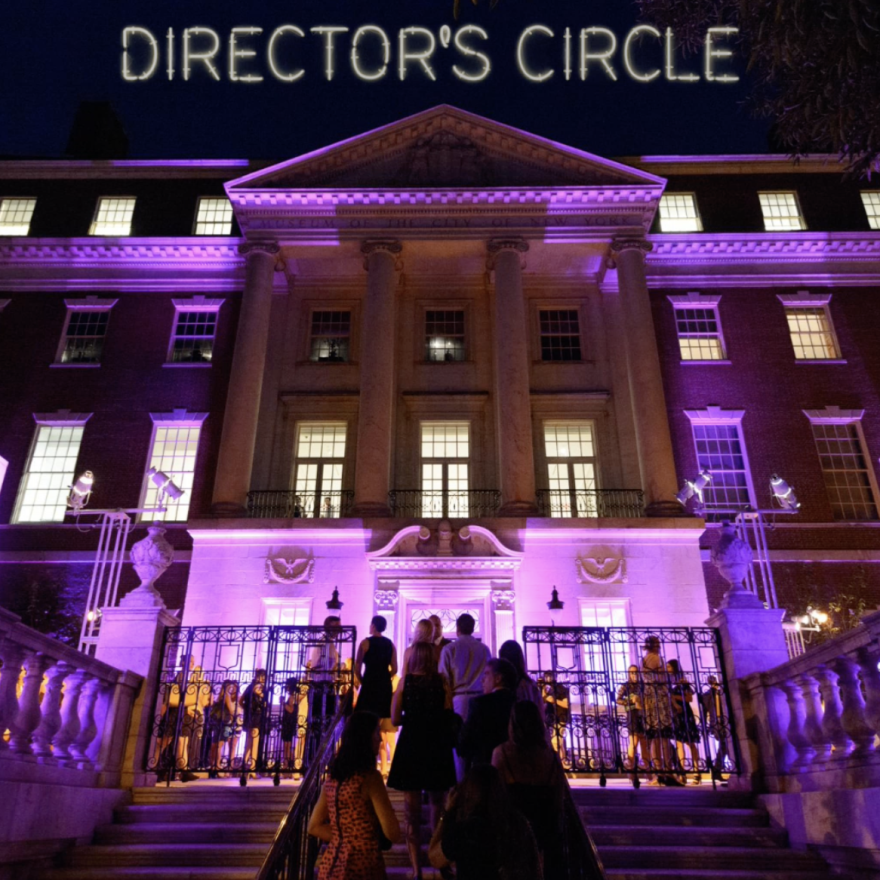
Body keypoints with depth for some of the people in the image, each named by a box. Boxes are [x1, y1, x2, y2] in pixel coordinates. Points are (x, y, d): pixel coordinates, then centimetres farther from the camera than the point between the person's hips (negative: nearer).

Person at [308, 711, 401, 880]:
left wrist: (346, 838, 8)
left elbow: (315, 827, 11)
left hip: (331, 866, 6)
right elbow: (393, 834, -16)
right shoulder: (370, 777, -17)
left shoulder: (333, 777, 4)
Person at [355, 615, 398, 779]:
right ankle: (383, 767, 10)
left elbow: (357, 667, -9)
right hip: (385, 687, 4)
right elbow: (394, 669, 4)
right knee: (383, 729, 10)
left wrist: (361, 681, 5)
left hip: (369, 685, -4)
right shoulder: (390, 644, 7)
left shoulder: (366, 642, -5)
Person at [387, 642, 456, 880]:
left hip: (411, 746, -1)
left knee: (412, 811, 7)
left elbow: (395, 718, -7)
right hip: (437, 747, 1)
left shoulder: (405, 681, -5)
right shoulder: (442, 683, -5)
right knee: (437, 805, 21)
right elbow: (449, 718, -6)